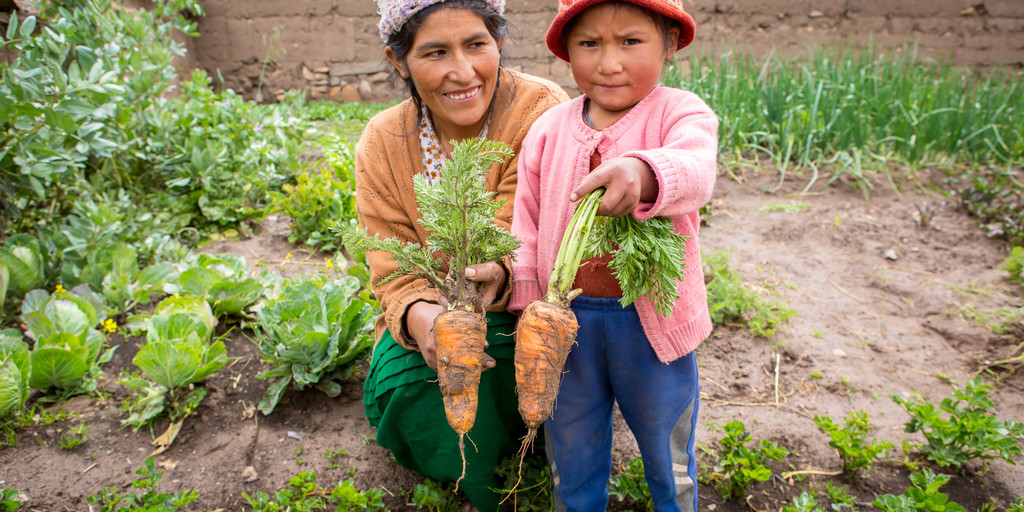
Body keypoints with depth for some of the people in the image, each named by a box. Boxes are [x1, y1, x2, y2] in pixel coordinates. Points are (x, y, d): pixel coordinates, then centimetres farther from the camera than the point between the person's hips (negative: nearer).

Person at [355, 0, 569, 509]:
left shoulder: (540, 110, -21)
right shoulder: (382, 144, -11)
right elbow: (395, 272, -13)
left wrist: (498, 274, -51)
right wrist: (417, 314, -38)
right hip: (438, 305, 2)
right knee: (402, 384, -23)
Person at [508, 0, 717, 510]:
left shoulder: (679, 112, -10)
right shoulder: (549, 129, -1)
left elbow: (696, 168, -32)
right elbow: (527, 226, 5)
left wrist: (642, 173, -54)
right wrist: (529, 306, 2)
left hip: (651, 319, -2)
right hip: (567, 317, 3)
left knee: (666, 442, 21)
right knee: (570, 443, 22)